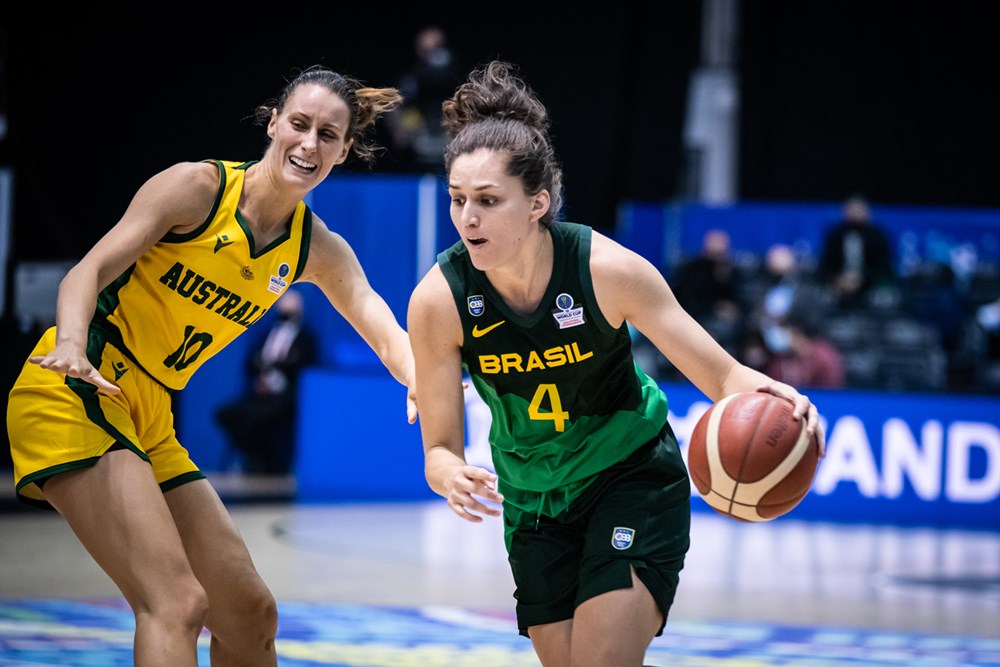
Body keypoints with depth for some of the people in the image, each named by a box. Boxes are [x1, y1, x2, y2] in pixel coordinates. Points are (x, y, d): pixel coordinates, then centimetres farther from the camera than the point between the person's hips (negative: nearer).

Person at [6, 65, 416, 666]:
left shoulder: (319, 251, 8)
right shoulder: (199, 187, -9)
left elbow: (382, 327, -5)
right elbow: (89, 270, -16)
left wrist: (419, 385, -29)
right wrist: (72, 343, -38)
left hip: (151, 425, 8)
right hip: (74, 395, -8)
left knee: (252, 617, 11)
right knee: (177, 603, -23)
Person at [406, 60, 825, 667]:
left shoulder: (608, 269, -25)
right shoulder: (439, 300, -21)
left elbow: (722, 374, -19)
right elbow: (439, 447, -15)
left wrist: (764, 392, -42)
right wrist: (453, 477, -39)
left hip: (635, 478, -3)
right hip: (532, 500, 3)